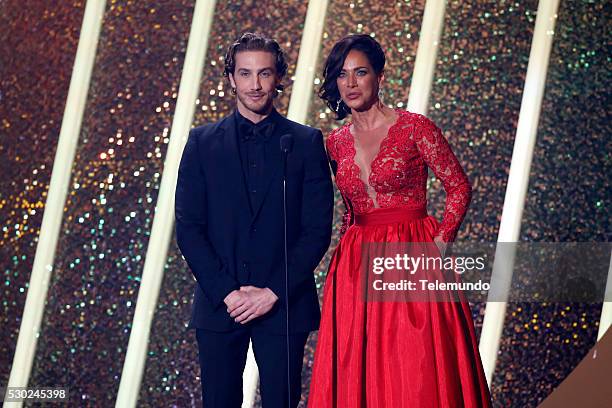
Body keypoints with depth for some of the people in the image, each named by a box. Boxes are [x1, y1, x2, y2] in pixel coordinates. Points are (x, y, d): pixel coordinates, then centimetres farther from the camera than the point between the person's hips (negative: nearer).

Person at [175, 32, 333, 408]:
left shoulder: (306, 142, 4)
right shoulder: (202, 142, 6)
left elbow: (318, 229, -1)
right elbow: (189, 229, 2)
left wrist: (273, 292, -10)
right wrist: (227, 291, -8)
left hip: (284, 303, -1)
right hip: (218, 304, 1)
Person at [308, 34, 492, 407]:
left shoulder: (415, 128, -5)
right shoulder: (336, 143, 9)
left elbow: (459, 187, -2)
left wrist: (439, 245, -10)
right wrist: (350, 256, 9)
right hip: (358, 267, 4)